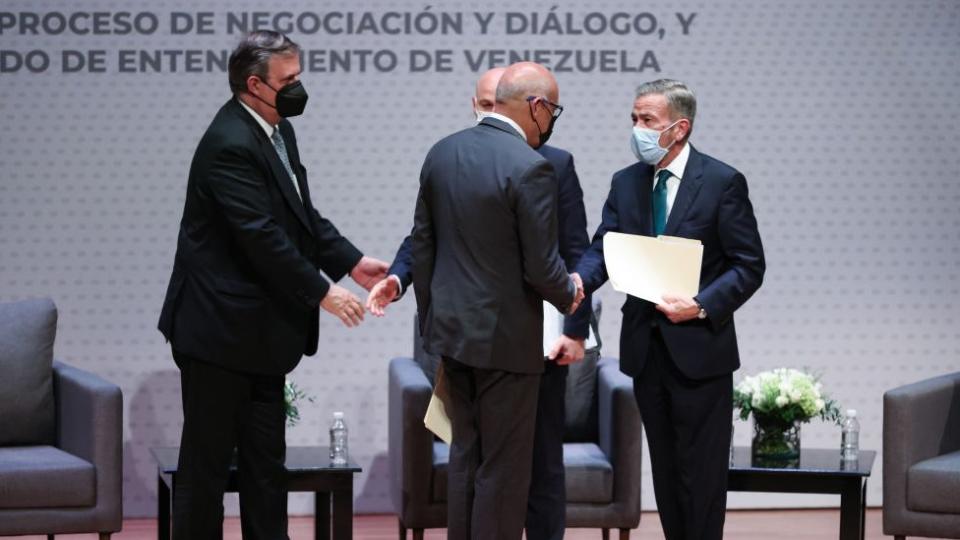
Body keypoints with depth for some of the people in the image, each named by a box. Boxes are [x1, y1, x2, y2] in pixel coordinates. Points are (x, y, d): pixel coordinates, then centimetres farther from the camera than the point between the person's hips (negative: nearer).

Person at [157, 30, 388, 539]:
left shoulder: (277, 130, 9)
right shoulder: (231, 145, -21)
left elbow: (303, 216, 16)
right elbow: (262, 236, -24)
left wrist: (351, 262, 4)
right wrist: (321, 292, -18)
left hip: (258, 331, 10)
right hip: (220, 328, -10)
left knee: (264, 459, 12)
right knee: (207, 458, 0)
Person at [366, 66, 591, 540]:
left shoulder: (555, 165, 1)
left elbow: (576, 253, -1)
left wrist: (577, 330, -7)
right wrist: (397, 277, -20)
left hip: (538, 337, -2)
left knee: (542, 461, 6)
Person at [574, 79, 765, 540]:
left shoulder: (722, 182, -7)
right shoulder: (626, 183, 8)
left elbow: (749, 265, -7)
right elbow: (602, 249, 0)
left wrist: (701, 306, -20)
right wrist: (579, 282, -22)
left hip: (699, 348, -5)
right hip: (646, 347, 5)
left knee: (701, 471, -1)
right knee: (665, 468, 11)